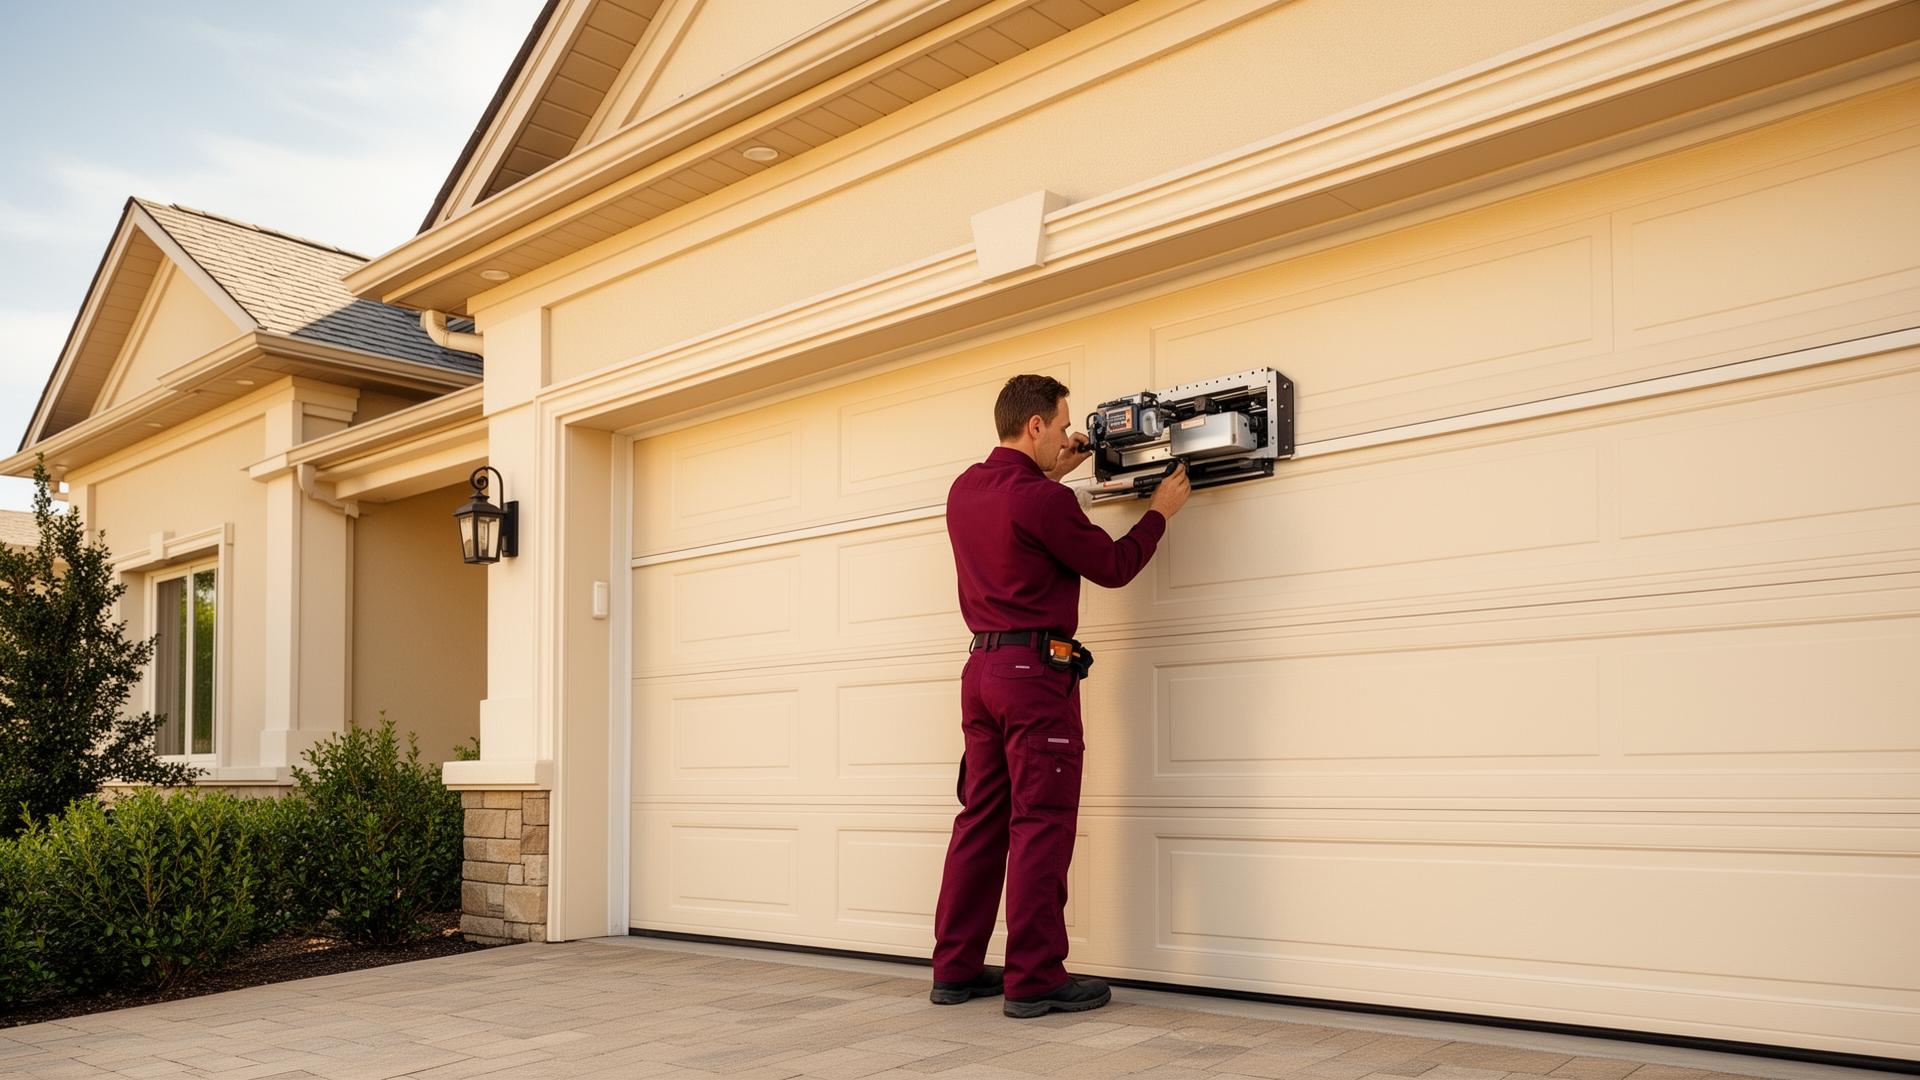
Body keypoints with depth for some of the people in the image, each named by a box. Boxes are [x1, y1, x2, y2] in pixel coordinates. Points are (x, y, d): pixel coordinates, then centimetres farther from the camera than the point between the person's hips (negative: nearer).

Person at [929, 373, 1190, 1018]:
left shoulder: (964, 492, 9)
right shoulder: (1042, 500, -15)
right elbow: (1112, 566, -4)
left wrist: (1051, 475, 27)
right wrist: (1160, 512, 9)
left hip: (983, 667, 8)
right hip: (1036, 670, -8)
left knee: (981, 819, 11)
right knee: (1040, 825, -3)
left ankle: (956, 969, 16)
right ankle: (1034, 979, 1)